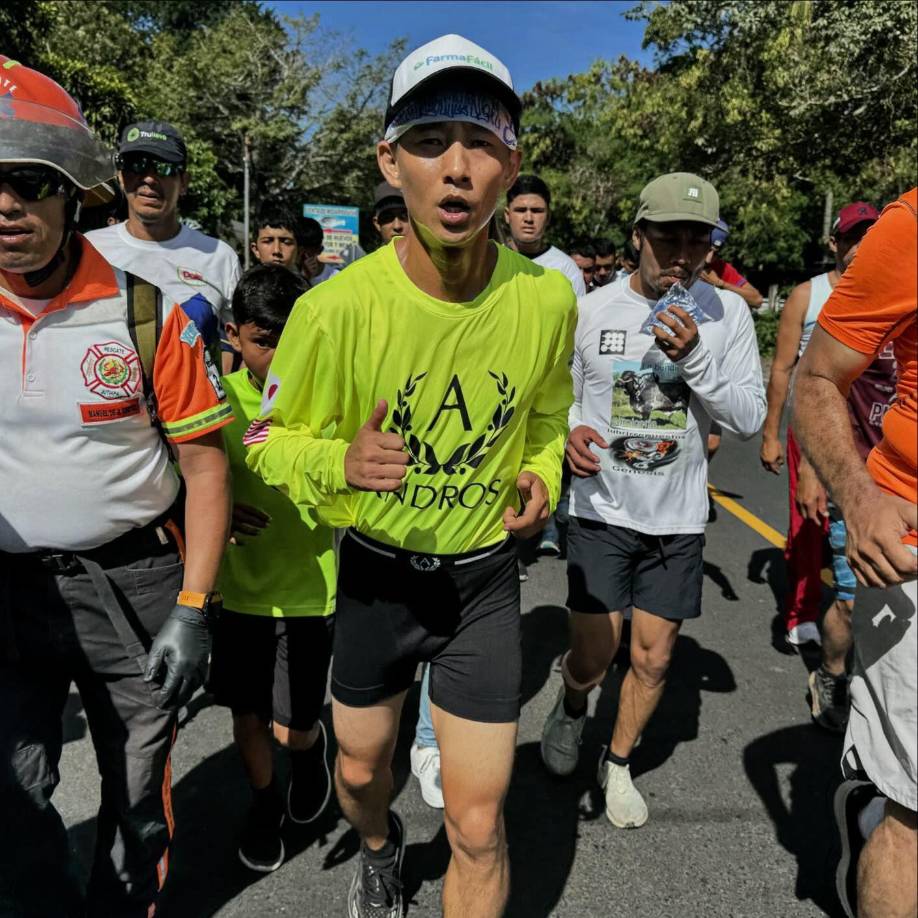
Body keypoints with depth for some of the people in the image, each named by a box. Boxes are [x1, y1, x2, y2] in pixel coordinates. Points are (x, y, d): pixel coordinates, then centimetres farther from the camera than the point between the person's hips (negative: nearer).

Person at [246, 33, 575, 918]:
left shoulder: (547, 298, -14)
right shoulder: (336, 308, -22)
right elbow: (267, 438, -8)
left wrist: (541, 477, -12)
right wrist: (342, 463, -28)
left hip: (484, 577, 0)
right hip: (374, 571, 0)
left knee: (477, 825, 5)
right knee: (361, 765, 24)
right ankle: (379, 847, 61)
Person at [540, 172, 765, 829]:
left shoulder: (727, 313, -4)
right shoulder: (591, 310, -5)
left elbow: (750, 419, -7)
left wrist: (693, 356, -21)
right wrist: (568, 432, -18)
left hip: (678, 519, 1)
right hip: (602, 510, -1)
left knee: (653, 661, 10)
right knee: (592, 658, 2)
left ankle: (619, 762, 37)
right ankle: (571, 709, 39)